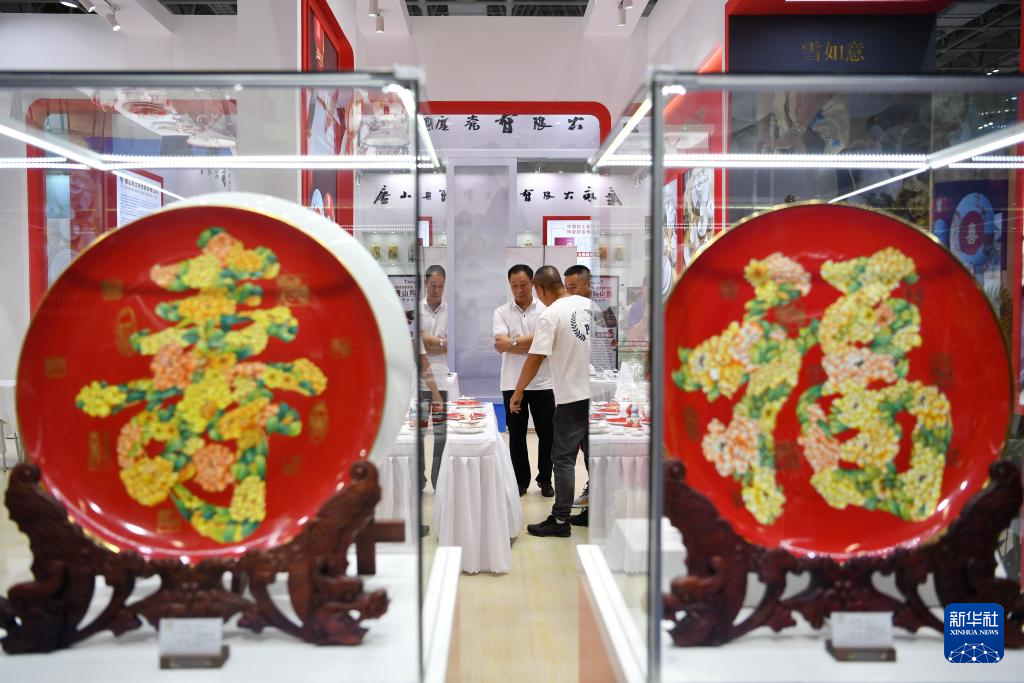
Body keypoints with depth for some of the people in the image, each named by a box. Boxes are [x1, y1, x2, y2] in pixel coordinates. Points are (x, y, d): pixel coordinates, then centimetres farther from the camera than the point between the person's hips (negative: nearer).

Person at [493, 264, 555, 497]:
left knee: (546, 434, 5)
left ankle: (545, 480, 21)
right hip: (512, 384, 1)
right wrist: (533, 345, -13)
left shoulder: (546, 310, 1)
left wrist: (513, 342, -12)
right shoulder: (501, 312, 3)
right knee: (516, 435, 8)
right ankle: (521, 481, 20)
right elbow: (499, 345, -10)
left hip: (542, 383, -1)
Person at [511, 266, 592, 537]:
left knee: (563, 459, 1)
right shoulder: (587, 304, 6)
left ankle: (560, 521, 6)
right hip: (595, 393, 7)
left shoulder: (550, 315, -14)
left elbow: (535, 359, -15)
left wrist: (517, 392, -5)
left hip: (572, 397, -7)